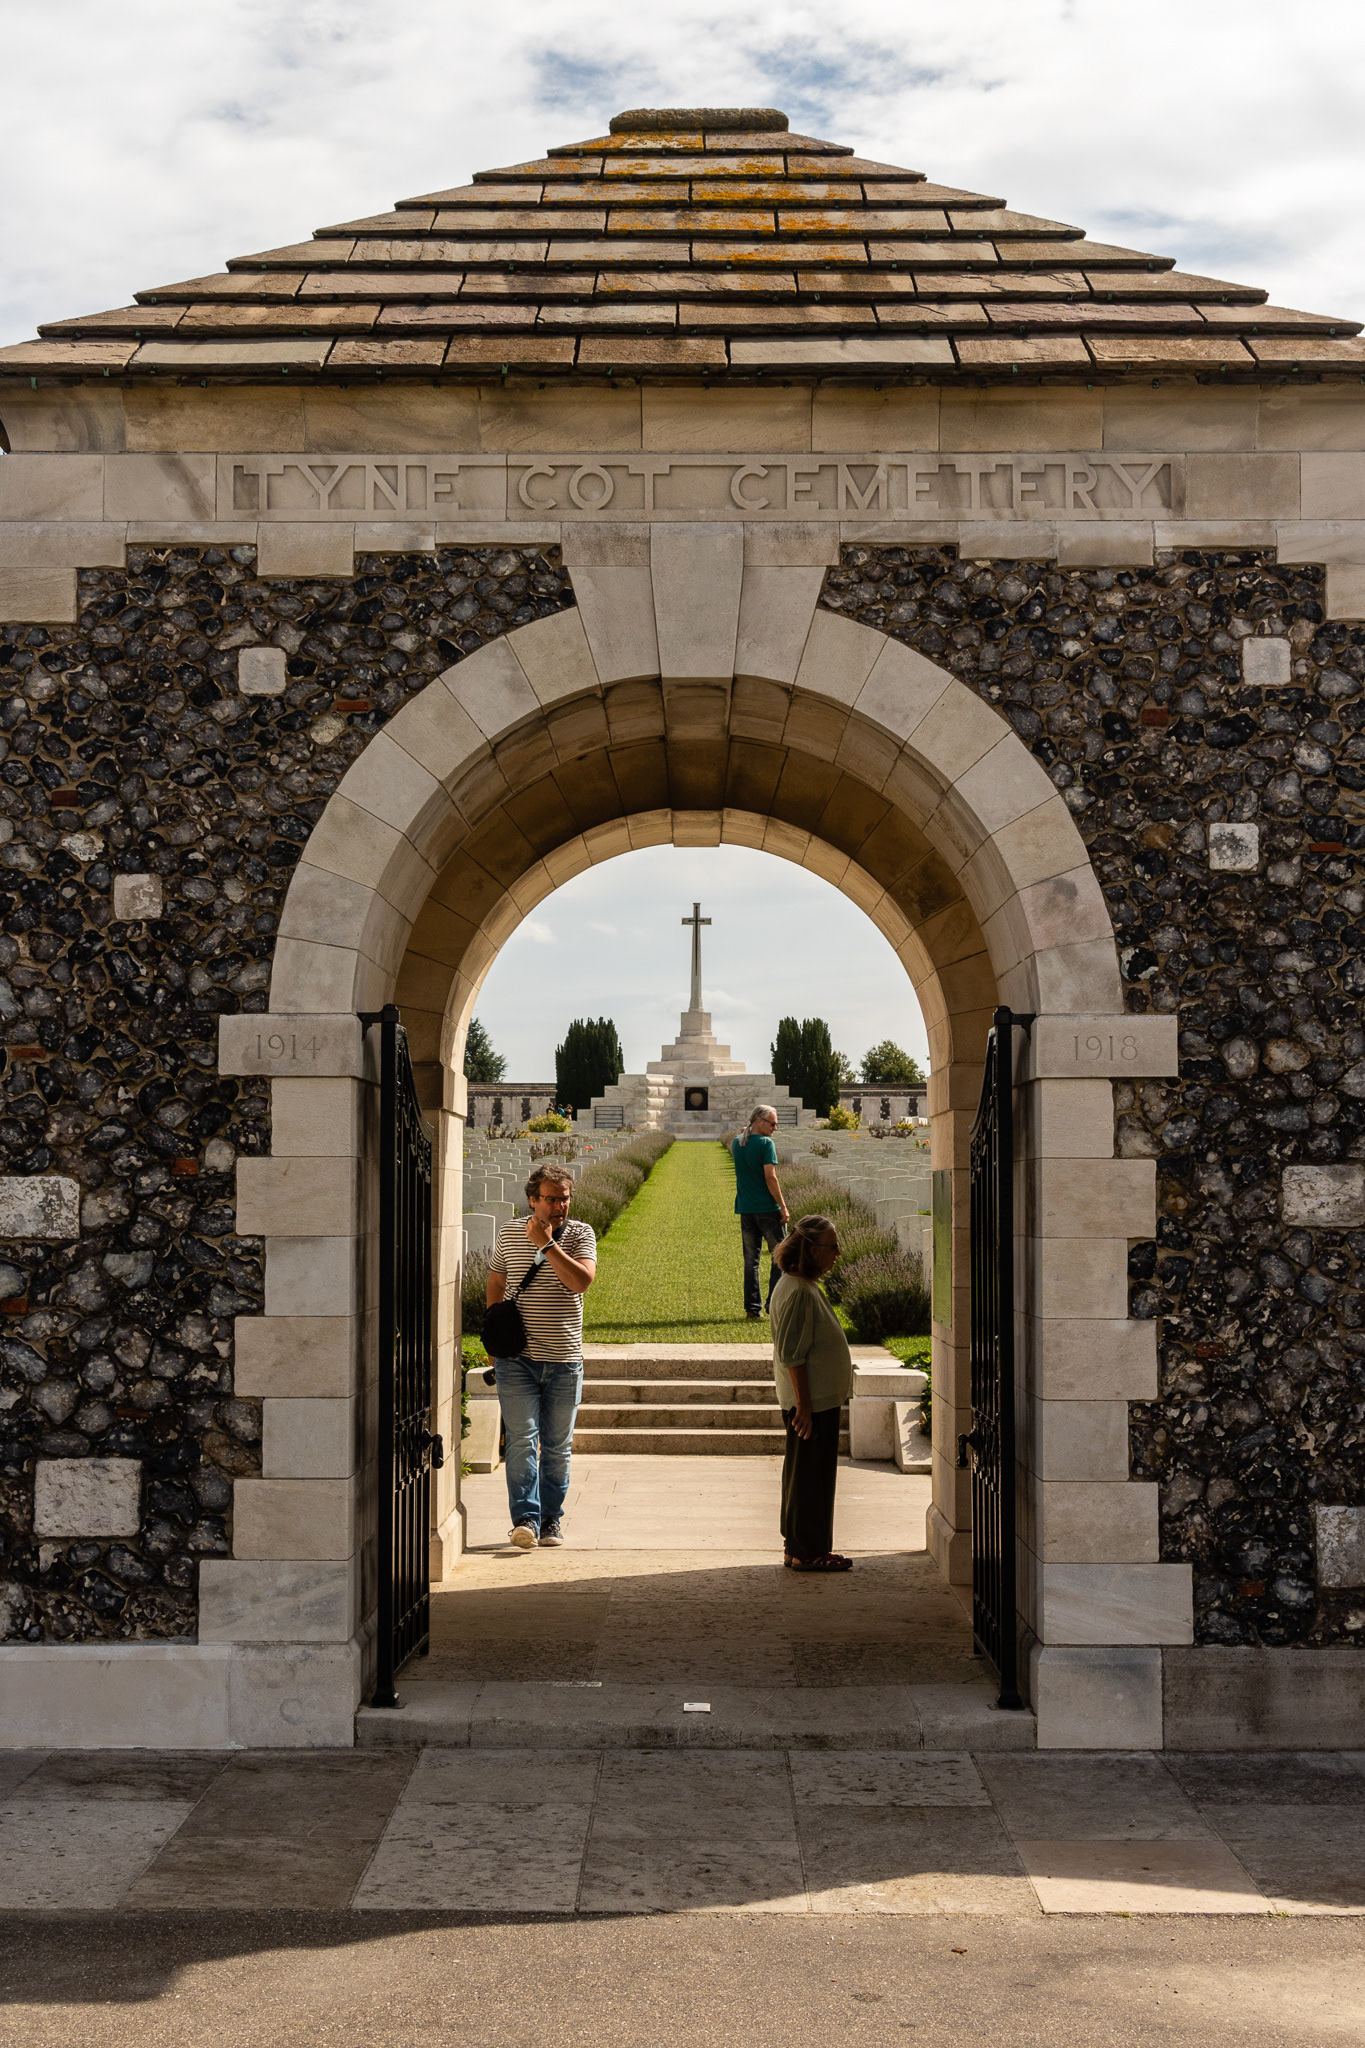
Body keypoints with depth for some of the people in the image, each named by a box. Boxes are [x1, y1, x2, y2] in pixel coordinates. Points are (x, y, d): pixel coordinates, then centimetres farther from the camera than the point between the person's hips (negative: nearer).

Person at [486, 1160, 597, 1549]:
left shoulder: (580, 1234, -1)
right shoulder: (510, 1233, 4)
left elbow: (581, 1281, -18)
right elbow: (496, 1282, 17)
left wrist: (547, 1243, -19)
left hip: (564, 1358, 0)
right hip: (516, 1357, 0)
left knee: (557, 1445, 9)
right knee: (522, 1439, -11)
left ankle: (552, 1518, 21)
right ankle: (525, 1519, -13)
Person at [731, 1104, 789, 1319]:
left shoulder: (737, 1143, 9)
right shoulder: (766, 1144, -11)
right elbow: (770, 1177, -17)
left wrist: (745, 1132, 21)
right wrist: (783, 1206, -13)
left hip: (745, 1208, 6)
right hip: (767, 1208, -6)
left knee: (751, 1259, 10)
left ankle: (752, 1307, 9)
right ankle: (775, 1305, -2)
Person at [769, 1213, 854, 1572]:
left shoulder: (805, 1286, 11)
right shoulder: (797, 1292, -21)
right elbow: (792, 1356, -22)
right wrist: (804, 1405, -22)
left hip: (820, 1399, 10)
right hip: (811, 1403, -10)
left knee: (806, 1472, 17)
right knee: (809, 1474, -2)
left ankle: (800, 1544, 26)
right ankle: (806, 1552, 6)